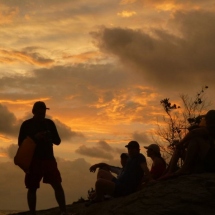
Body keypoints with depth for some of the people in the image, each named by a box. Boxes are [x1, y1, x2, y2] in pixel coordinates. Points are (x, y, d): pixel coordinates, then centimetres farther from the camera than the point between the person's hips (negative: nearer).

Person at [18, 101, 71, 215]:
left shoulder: (49, 123, 9)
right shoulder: (27, 124, 1)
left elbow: (58, 141, 11)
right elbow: (20, 143, -3)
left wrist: (50, 137, -11)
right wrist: (35, 137, -17)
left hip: (49, 159, 2)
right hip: (33, 160, -2)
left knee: (57, 185, -8)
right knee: (32, 188, 2)